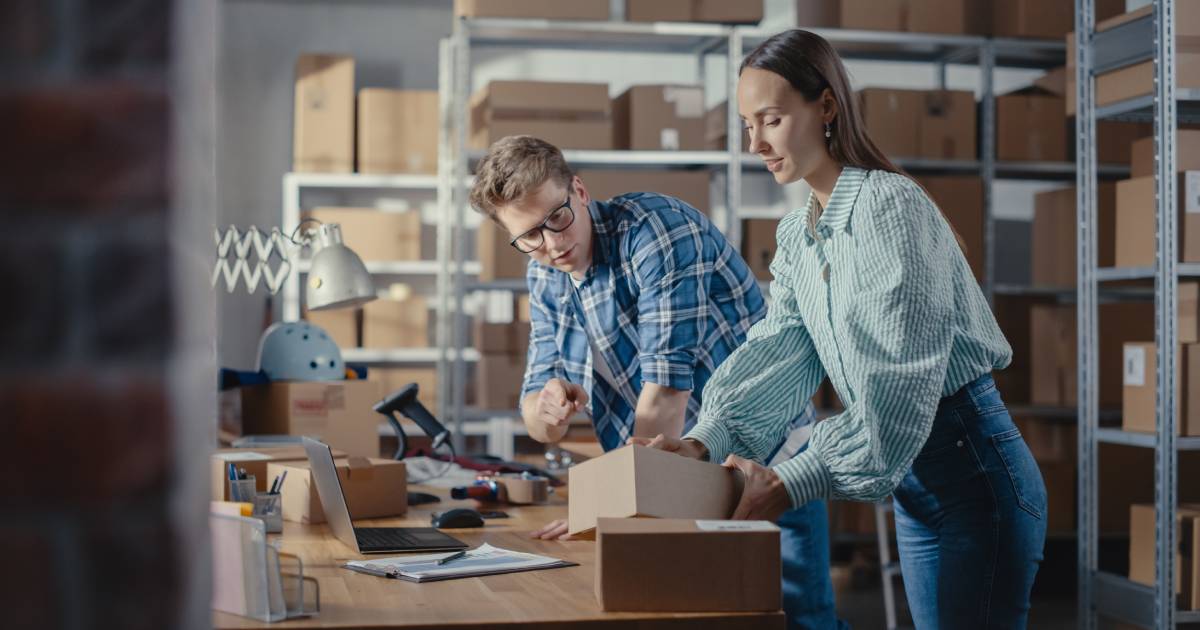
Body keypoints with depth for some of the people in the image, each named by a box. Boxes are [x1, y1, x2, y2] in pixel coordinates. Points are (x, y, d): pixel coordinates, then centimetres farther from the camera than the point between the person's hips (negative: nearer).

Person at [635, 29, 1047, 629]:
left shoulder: (890, 206, -19)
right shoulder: (796, 235, 9)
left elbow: (898, 382, -24)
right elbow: (780, 348, 0)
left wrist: (791, 482, -27)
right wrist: (708, 439, -16)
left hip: (973, 470, -8)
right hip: (913, 486, 8)